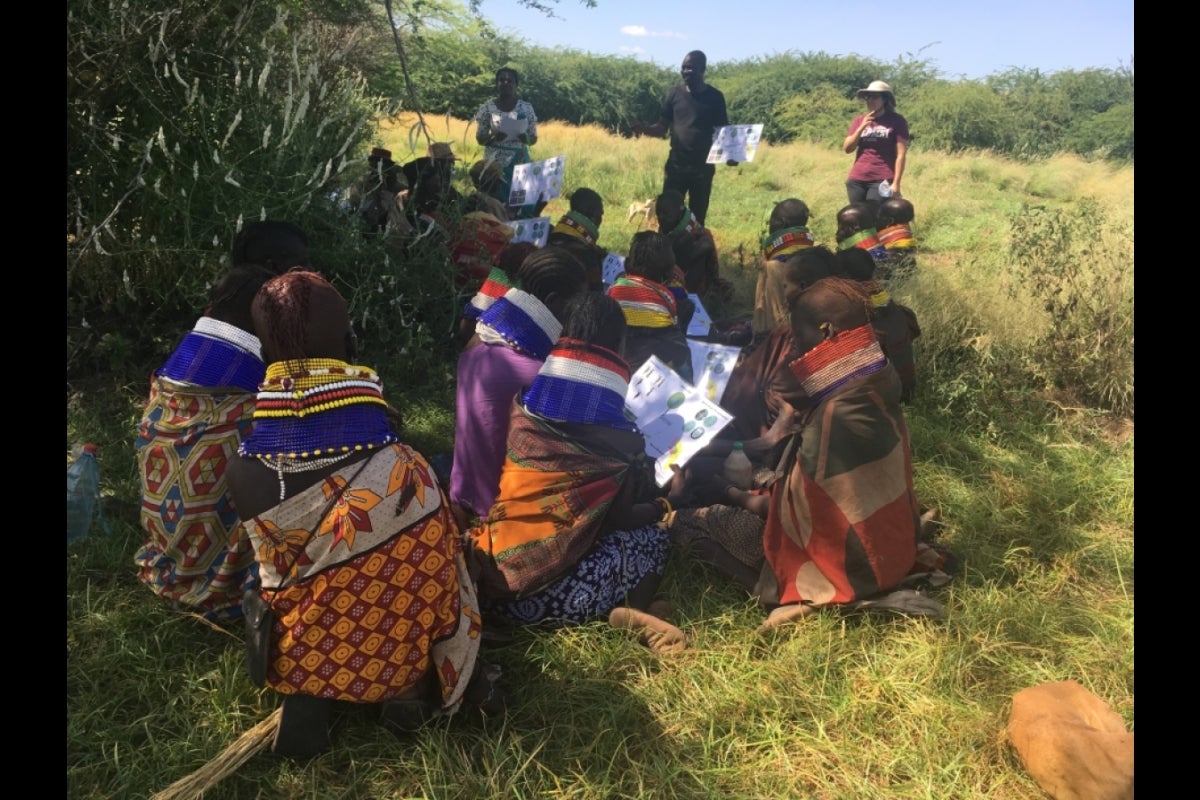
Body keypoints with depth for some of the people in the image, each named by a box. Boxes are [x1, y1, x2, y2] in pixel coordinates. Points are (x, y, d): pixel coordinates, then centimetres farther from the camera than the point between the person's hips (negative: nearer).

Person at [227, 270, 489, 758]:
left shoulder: (244, 473, -17)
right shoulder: (407, 476, -22)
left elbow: (274, 575, 0)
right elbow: (438, 585, -7)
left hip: (297, 655, 2)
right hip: (392, 659, -2)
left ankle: (306, 697, 6)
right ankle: (412, 688, 4)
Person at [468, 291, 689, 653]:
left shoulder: (522, 415, 1)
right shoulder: (618, 444, -11)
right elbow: (623, 519, 3)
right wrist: (669, 498, 22)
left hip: (488, 582, 5)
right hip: (548, 598, -5)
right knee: (653, 535, 9)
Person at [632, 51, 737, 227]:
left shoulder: (714, 97, 1)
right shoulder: (675, 93, 4)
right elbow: (662, 127, 6)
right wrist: (645, 128, -16)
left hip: (703, 167, -1)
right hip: (676, 165, 1)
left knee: (697, 218, 6)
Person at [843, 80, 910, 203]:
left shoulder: (896, 121, 0)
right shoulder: (859, 120, 12)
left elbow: (901, 154, -5)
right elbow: (847, 148, 6)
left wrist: (896, 182, -11)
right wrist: (861, 127, -7)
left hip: (882, 181, -4)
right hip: (857, 180, 4)